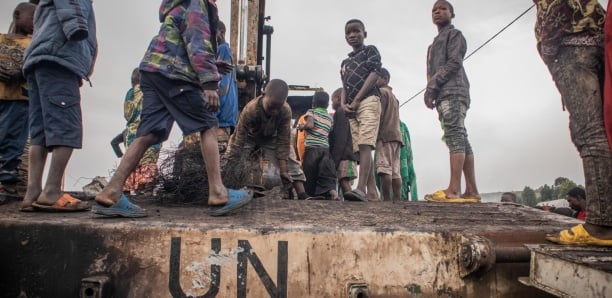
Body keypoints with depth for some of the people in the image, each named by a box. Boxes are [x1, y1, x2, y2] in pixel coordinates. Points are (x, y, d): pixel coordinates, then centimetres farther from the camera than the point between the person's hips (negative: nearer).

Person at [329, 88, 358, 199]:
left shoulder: (340, 113, -4)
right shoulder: (346, 113, 25)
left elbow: (341, 139, -15)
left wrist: (334, 160, -18)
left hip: (344, 157, -9)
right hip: (348, 157, 9)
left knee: (344, 183, -16)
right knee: (345, 185, 4)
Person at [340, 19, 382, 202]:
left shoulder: (370, 50, 10)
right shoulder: (345, 62, 27)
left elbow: (374, 74, -4)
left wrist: (356, 100, -12)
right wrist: (344, 104, -1)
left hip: (368, 100, -7)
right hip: (352, 108, 7)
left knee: (364, 144, -21)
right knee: (360, 149, -1)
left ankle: (361, 188, -33)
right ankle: (372, 192, -2)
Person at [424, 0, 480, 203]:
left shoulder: (454, 34, 7)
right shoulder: (436, 43, 32)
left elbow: (454, 62, -9)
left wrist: (431, 86, -14)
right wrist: (433, 91, 10)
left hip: (453, 91, -8)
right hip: (445, 94, 9)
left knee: (454, 136, -19)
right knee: (460, 139, 0)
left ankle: (454, 190, -29)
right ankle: (471, 191, -3)